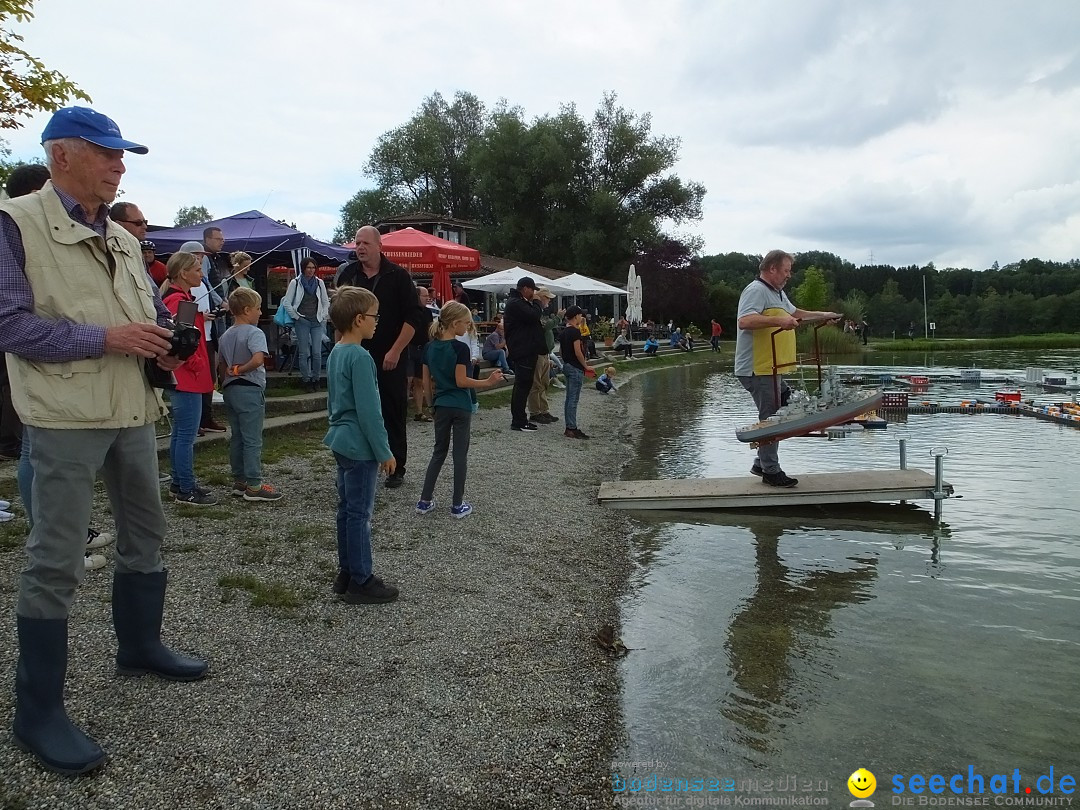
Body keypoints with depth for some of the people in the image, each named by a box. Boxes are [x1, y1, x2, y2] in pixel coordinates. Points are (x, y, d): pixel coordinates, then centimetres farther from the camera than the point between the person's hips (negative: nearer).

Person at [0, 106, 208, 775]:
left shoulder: (123, 240, 15)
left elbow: (153, 309, 21)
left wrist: (165, 339, -2)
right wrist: (106, 338, -20)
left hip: (133, 411, 8)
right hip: (67, 416, -8)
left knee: (145, 533, 17)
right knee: (56, 559, -4)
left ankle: (140, 645, 37)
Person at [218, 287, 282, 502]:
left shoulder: (225, 336, 13)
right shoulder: (254, 333, -13)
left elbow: (221, 366, 17)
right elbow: (258, 359, -29)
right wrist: (239, 370, -15)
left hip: (230, 390, 8)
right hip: (250, 389, -8)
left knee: (237, 438, 14)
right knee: (253, 440, -3)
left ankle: (239, 481, 21)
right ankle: (254, 486, 0)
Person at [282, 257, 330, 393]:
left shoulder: (319, 283, 9)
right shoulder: (295, 283, 1)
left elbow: (326, 302, 16)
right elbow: (286, 303, 0)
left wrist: (323, 316, 6)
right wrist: (296, 316, -4)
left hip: (317, 322, 2)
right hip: (302, 322, -2)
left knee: (317, 352, -4)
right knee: (304, 353, -1)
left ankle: (316, 380, 8)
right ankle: (306, 380, 8)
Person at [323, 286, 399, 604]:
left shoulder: (336, 353, 9)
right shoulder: (360, 357, -20)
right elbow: (368, 409, -21)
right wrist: (384, 451, -16)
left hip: (342, 441, 10)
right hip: (360, 446, -10)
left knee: (346, 508, 15)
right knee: (360, 512, -2)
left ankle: (346, 572, 25)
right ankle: (361, 581, 7)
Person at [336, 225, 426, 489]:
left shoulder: (398, 276, -4)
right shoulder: (348, 275, 8)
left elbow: (414, 316, -7)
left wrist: (395, 351, -12)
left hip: (390, 359, -3)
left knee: (393, 415, 3)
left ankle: (397, 469, 12)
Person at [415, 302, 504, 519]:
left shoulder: (429, 347, 3)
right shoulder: (460, 348, -15)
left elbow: (426, 381, 7)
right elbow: (461, 381, -18)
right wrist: (488, 382, -14)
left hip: (441, 405, 6)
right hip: (461, 406, -6)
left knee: (439, 452, 15)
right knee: (460, 454, 3)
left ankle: (424, 501, 14)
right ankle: (458, 505, 8)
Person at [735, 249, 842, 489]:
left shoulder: (778, 293, 20)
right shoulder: (756, 290, -13)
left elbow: (794, 312, 38)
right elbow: (745, 321, -29)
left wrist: (823, 315, 35)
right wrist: (778, 321, -32)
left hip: (771, 369, 11)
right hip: (757, 369, -11)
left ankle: (762, 464, 23)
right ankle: (771, 471, 7)